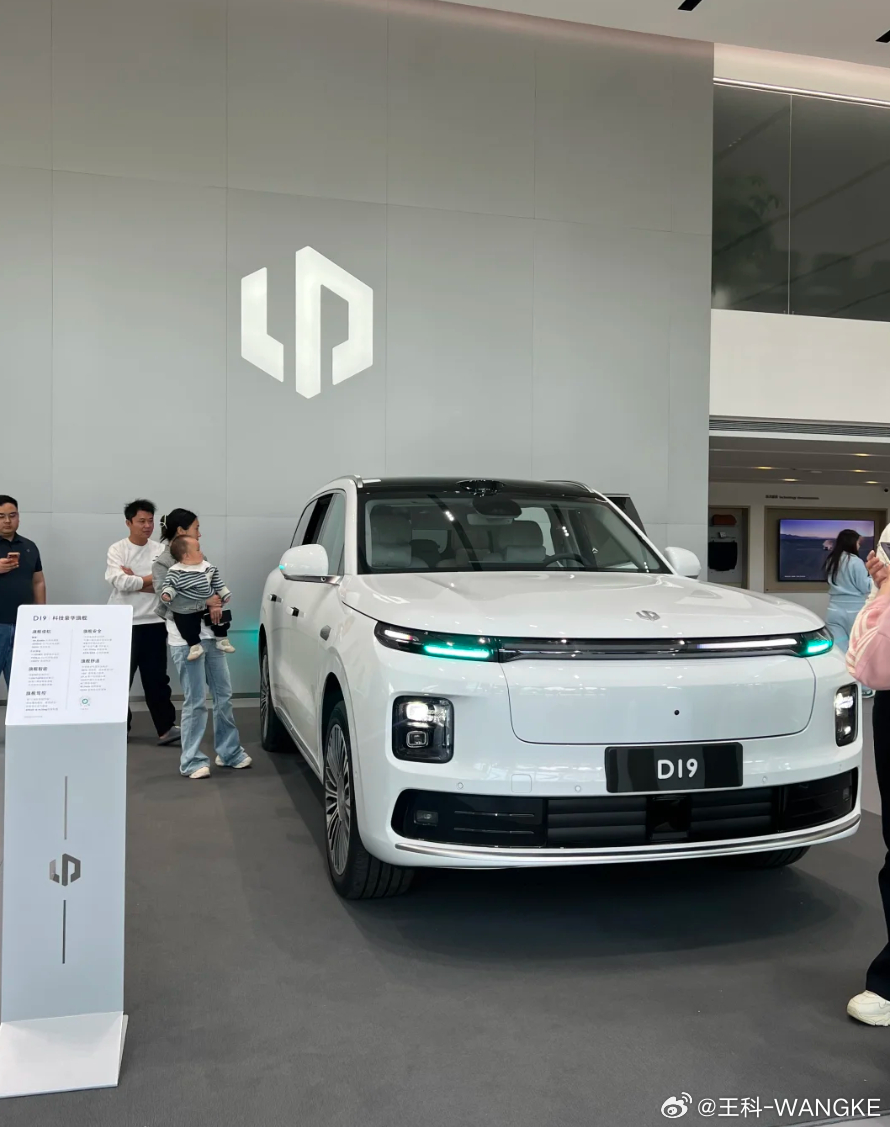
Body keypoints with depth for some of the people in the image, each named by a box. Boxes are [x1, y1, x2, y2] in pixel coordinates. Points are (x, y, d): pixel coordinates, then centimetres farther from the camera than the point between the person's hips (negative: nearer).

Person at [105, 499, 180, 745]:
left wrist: (135, 580, -12)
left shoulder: (160, 551, 6)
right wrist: (151, 579, -8)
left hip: (154, 623, 2)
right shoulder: (117, 550, -3)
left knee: (156, 678, 4)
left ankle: (166, 727, 4)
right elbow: (121, 582, -17)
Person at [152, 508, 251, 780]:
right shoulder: (162, 564, -5)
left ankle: (229, 751, 23)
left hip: (210, 634, 7)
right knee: (195, 701, -4)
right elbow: (167, 602, -15)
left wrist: (216, 605, -8)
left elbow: (215, 589, 14)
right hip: (185, 638, -7)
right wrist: (205, 602, -17)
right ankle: (192, 761, 6)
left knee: (223, 694, 10)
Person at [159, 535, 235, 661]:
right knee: (188, 626, -12)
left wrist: (225, 594, 13)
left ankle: (222, 640, 20)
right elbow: (170, 585, -11)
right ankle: (195, 645, 9)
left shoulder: (207, 567, 2)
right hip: (186, 610, -4)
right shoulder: (175, 571, -14)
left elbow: (217, 583, 11)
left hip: (208, 605, 4)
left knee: (221, 616, 3)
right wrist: (167, 594, -31)